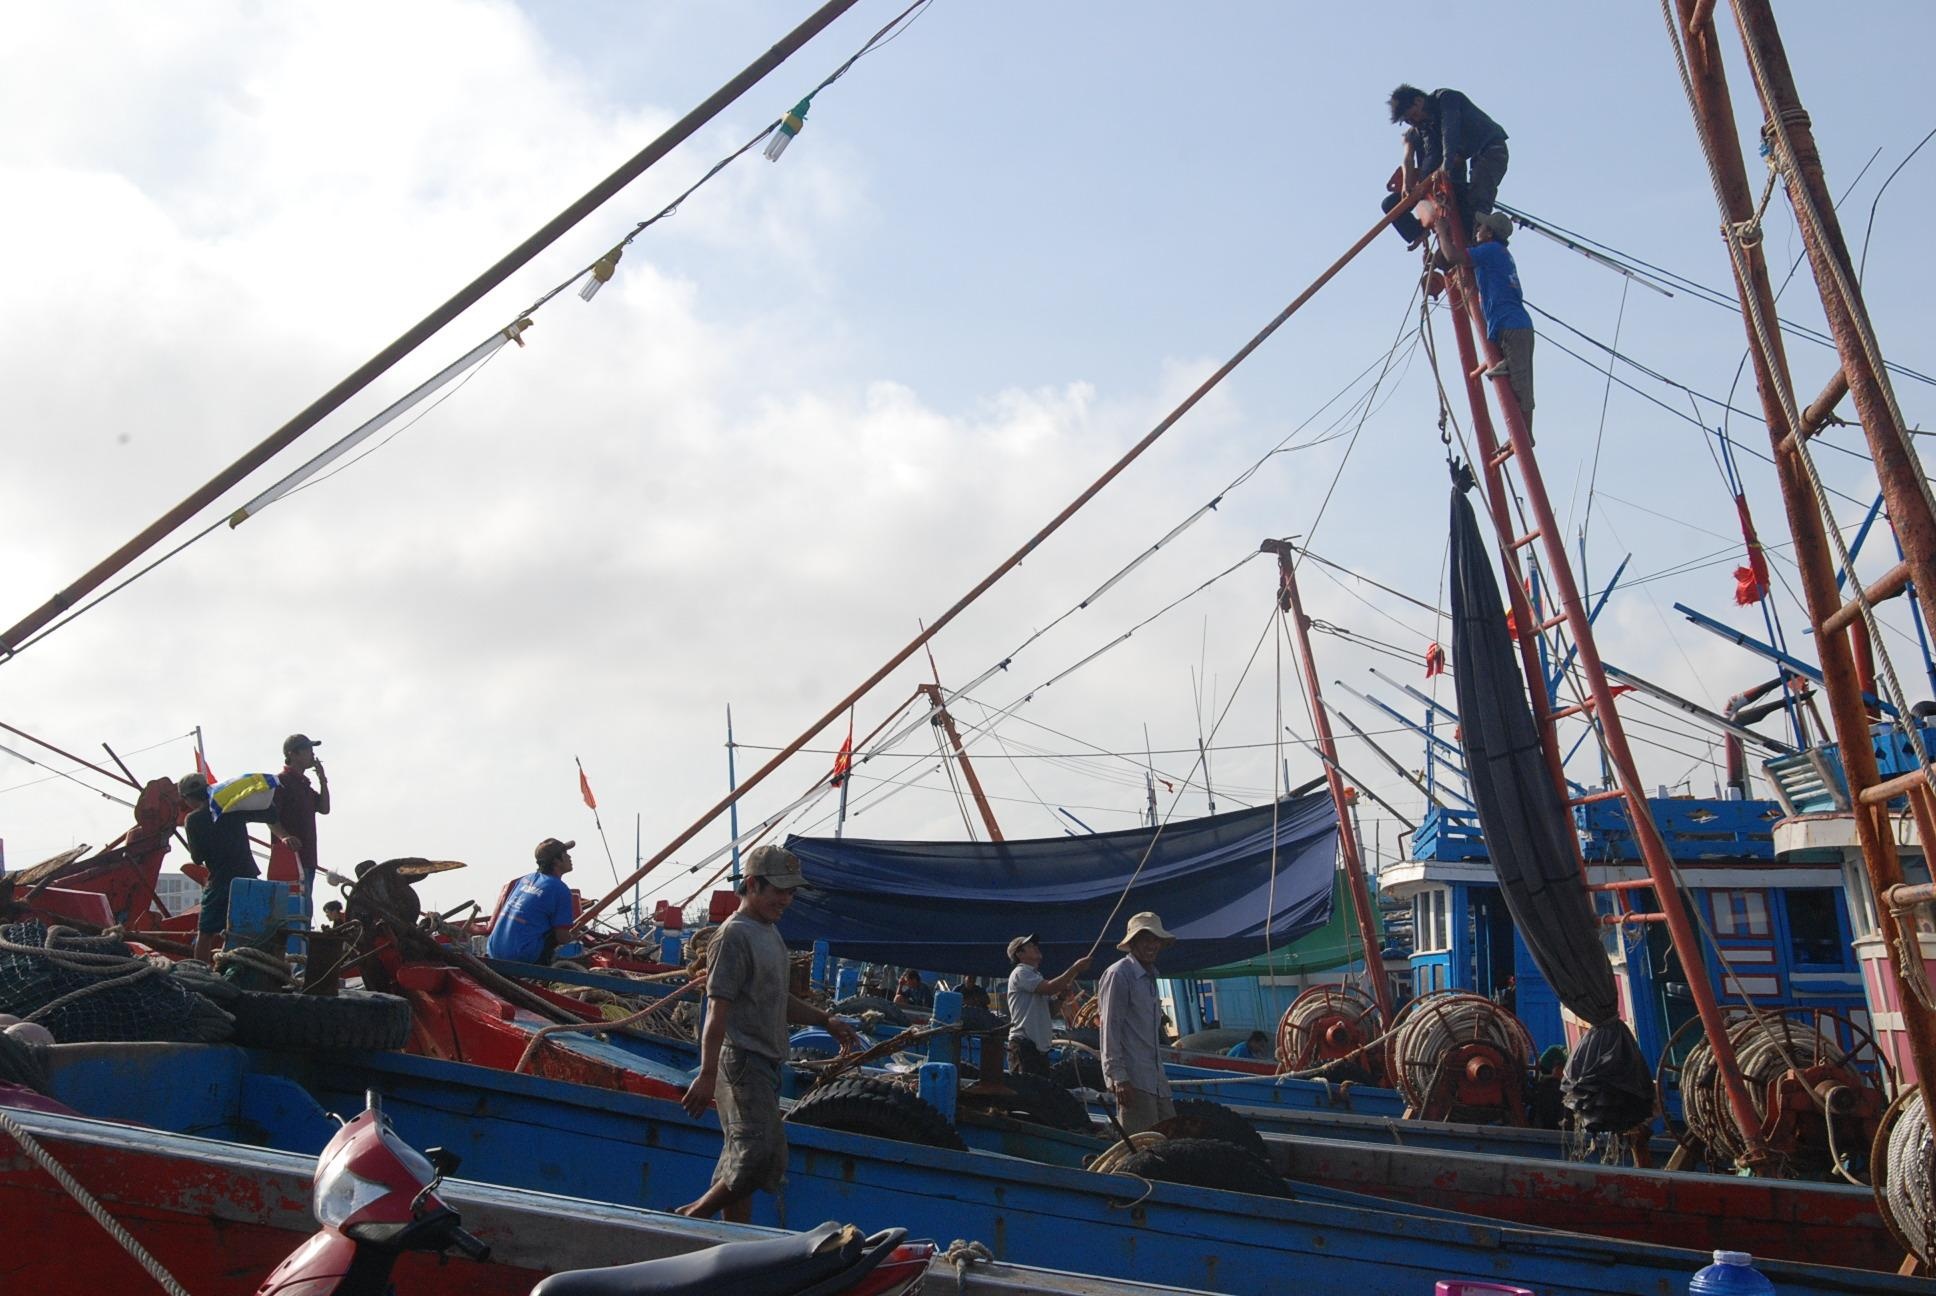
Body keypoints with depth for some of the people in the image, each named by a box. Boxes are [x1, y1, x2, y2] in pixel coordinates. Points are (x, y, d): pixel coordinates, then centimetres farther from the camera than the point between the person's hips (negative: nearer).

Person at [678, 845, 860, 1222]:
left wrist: (826, 1021, 20)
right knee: (761, 1153, -15)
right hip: (742, 1061, -10)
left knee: (743, 1157, 10)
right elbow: (718, 1010, -18)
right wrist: (707, 1075, -22)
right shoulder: (735, 935, -12)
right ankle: (693, 1216, -2)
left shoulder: (769, 932, 18)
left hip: (766, 1062, 10)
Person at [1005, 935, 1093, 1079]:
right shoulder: (1020, 973, -6)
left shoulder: (1037, 976, 23)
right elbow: (1049, 988, -21)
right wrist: (1075, 968, -18)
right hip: (1024, 1045, -10)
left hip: (1040, 1046, 10)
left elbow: (1051, 1010, 20)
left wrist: (1063, 990, 2)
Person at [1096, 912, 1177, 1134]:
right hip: (1132, 1079, -9)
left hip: (1156, 1080, 9)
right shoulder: (1119, 974, -7)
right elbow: (1110, 1028, -13)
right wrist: (1118, 1077, -18)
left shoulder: (1150, 976, 21)